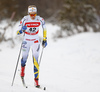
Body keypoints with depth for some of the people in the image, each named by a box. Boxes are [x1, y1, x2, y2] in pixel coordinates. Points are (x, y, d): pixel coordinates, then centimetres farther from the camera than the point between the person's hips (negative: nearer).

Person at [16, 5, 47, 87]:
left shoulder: (40, 20, -13)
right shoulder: (25, 20, -16)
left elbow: (44, 28, 6)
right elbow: (18, 32, -13)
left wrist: (44, 39, 4)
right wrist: (22, 30, -35)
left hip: (35, 41, 0)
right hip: (26, 41, 0)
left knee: (35, 60, -9)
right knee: (24, 58, 8)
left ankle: (36, 80, -7)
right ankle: (22, 69, 44)